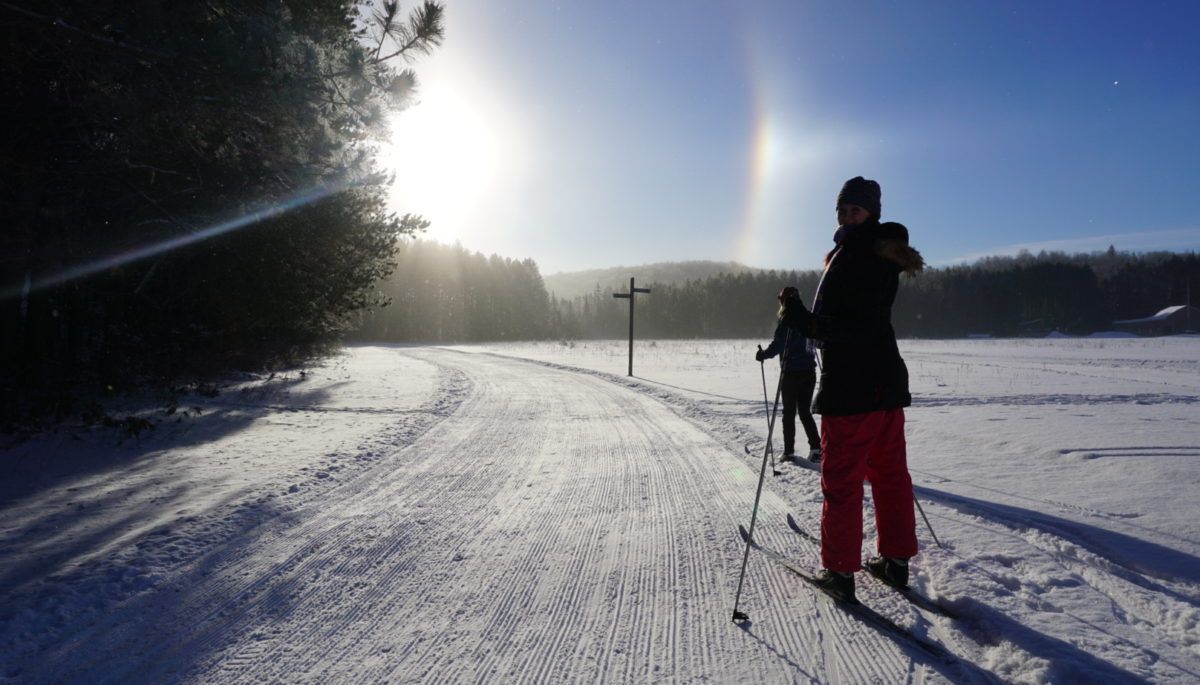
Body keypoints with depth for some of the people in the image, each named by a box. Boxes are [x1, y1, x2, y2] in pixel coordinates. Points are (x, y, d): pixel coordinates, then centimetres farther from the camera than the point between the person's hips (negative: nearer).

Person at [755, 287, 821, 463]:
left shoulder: (785, 322, -11)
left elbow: (776, 346, -16)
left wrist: (762, 354, 0)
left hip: (791, 373, -5)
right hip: (809, 372, 5)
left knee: (789, 412, 5)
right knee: (805, 411, 14)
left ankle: (789, 451, 6)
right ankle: (816, 448, 5)